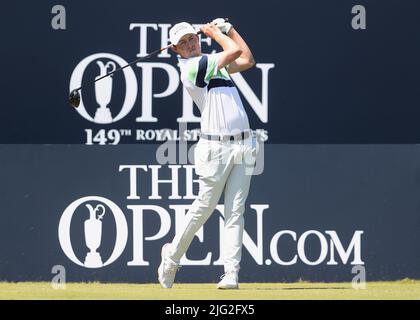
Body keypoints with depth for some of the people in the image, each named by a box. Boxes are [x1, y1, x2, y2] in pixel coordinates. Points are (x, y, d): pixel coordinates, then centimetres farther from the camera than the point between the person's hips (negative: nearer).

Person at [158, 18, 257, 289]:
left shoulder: (213, 63, 19)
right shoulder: (192, 67, -8)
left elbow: (248, 60, 27)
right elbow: (235, 52, -9)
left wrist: (227, 28, 24)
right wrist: (215, 33, 8)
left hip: (243, 145, 7)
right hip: (216, 147, -7)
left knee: (236, 212, -2)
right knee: (205, 206, -1)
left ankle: (231, 274, -6)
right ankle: (173, 255, 21)